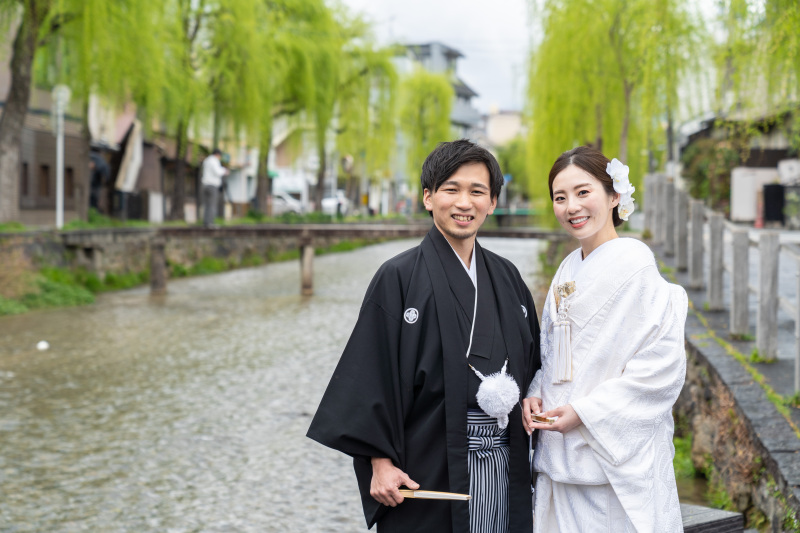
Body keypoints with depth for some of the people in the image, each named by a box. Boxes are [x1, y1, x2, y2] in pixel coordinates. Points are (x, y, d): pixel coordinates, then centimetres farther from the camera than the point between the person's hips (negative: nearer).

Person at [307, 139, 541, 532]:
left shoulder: (507, 278, 10)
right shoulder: (399, 278, -6)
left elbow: (531, 363, 16)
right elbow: (373, 373, -9)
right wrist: (380, 462, -13)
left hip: (504, 467, 5)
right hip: (430, 467, -5)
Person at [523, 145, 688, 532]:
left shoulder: (633, 262, -12)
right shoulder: (569, 269, 11)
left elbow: (664, 363, -17)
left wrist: (586, 411, -17)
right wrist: (535, 394, 1)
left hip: (616, 455, -7)